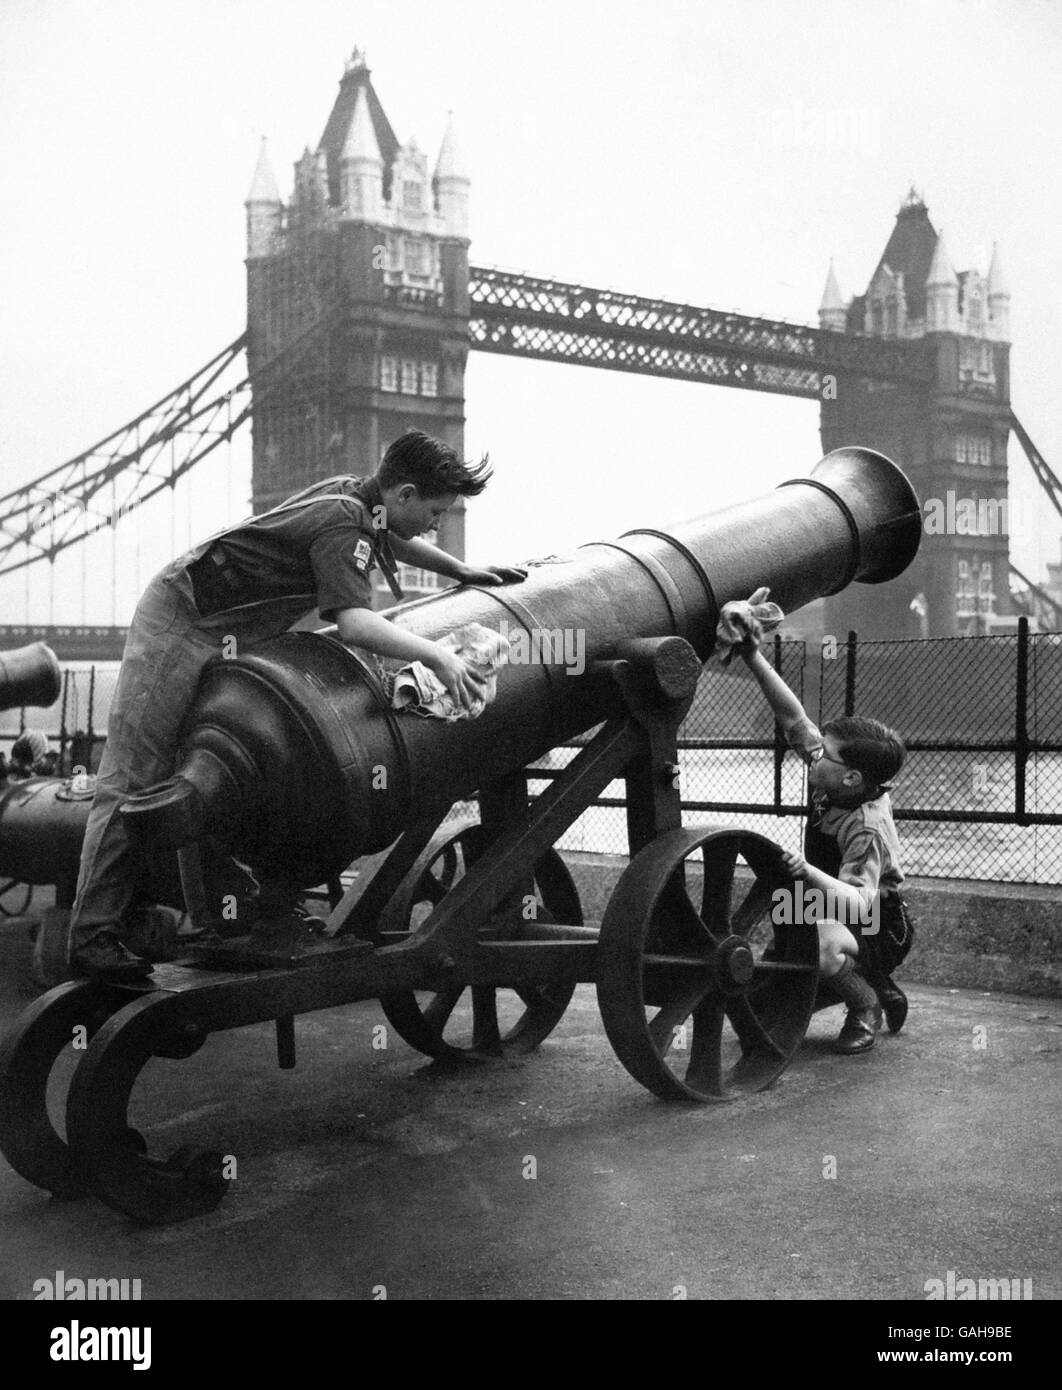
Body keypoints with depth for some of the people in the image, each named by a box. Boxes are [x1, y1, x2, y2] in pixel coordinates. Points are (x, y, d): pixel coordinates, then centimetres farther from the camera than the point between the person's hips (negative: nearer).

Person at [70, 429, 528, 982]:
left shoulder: (353, 497, 8)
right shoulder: (342, 524, -20)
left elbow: (393, 539, 31)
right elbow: (353, 621, -34)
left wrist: (465, 572, 27)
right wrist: (437, 656, -35)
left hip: (220, 633, 10)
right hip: (179, 624, -10)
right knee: (135, 780, -9)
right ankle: (93, 934, -9)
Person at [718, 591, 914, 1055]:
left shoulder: (866, 826, -29)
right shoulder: (829, 788, -9)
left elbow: (861, 903, -38)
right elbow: (792, 716, -15)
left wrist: (810, 874, -55)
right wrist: (751, 654, -25)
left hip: (880, 932, -8)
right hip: (840, 920, 8)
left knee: (821, 942, -42)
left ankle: (865, 1005, -9)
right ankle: (877, 987, 22)